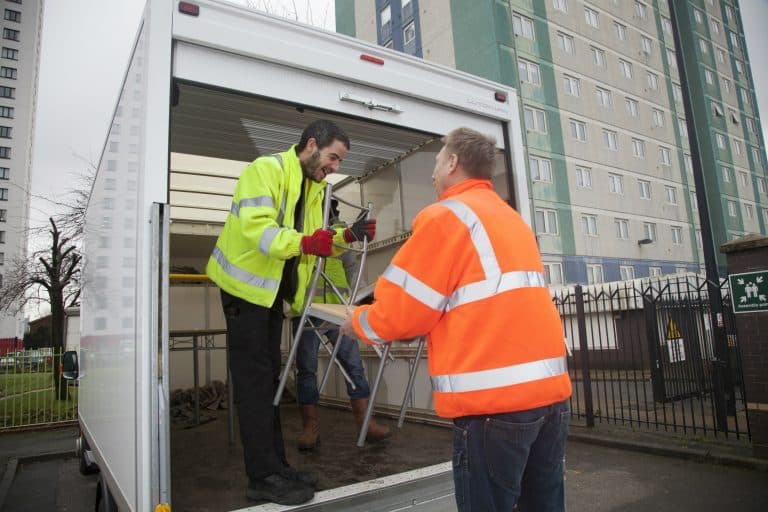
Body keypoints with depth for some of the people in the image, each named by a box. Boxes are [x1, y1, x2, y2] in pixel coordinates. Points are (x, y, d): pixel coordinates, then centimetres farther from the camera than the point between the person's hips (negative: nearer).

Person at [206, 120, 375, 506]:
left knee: (268, 380, 12)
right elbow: (255, 226, -30)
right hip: (246, 285, -9)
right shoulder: (266, 169, -15)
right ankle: (263, 476, 3)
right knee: (254, 381, -6)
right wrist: (303, 242, -45)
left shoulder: (313, 188, 11)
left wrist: (346, 236, -4)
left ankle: (274, 466, 21)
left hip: (273, 290, 9)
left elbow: (316, 240, 12)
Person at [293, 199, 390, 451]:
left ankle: (365, 421, 9)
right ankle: (310, 426, 14)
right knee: (306, 366, 3)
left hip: (339, 305, 3)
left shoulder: (341, 228, 17)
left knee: (353, 362, 2)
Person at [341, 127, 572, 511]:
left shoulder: (445, 215, -5)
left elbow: (401, 311, -6)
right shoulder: (512, 219, 19)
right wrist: (420, 329, 29)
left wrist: (357, 322, 13)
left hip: (493, 396, -8)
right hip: (550, 387, 8)